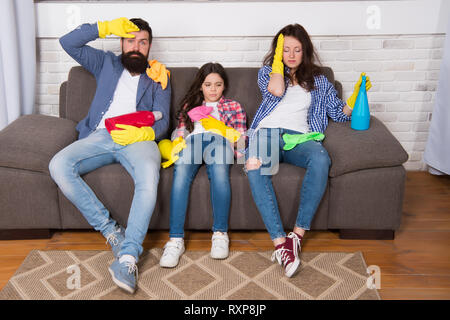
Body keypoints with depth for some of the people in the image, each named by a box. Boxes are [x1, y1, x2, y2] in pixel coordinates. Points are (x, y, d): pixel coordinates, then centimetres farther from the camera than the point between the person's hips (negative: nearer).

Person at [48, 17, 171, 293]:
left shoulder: (158, 78, 22)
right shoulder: (107, 63, 29)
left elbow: (162, 121, 9)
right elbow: (68, 42, 19)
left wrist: (143, 133, -15)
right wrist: (104, 28, 8)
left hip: (139, 138, -2)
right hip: (100, 136, 3)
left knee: (149, 176, -38)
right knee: (59, 166, -28)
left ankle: (128, 257, -40)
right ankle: (111, 230, -24)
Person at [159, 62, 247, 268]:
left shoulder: (234, 107, 32)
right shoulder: (189, 106, 36)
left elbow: (241, 138, 18)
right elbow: (180, 132, 23)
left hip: (219, 141, -1)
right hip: (192, 141, 1)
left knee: (219, 169, -40)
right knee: (181, 170, -36)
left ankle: (220, 234, -32)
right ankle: (176, 239, -40)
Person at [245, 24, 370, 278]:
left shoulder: (317, 80, 24)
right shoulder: (267, 71, 22)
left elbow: (339, 112, 17)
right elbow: (276, 90, -2)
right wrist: (278, 58, 9)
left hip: (299, 138, 1)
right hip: (267, 133, 0)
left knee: (321, 159, -38)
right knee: (254, 167, -38)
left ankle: (298, 235, -31)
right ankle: (280, 242, -39)